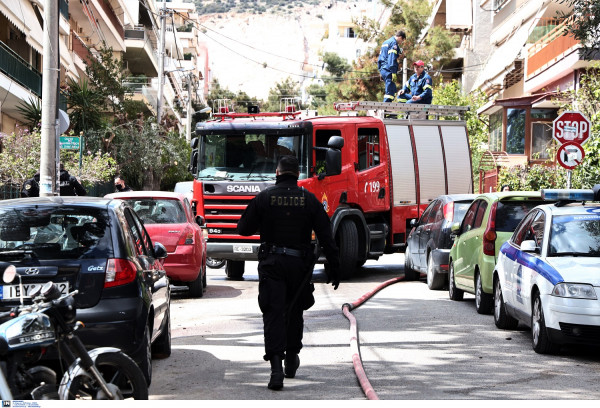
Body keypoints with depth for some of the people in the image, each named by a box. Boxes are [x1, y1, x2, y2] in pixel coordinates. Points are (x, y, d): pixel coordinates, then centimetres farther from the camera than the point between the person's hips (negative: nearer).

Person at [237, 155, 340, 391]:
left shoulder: (264, 198, -2)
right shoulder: (309, 200, 1)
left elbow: (243, 228, 3)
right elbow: (326, 237, -1)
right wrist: (334, 267, 4)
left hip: (271, 264, -2)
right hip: (299, 265, 2)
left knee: (273, 314, -5)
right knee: (294, 312, 20)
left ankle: (276, 367, -19)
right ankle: (291, 359, 31)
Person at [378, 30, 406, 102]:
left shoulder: (385, 42, 24)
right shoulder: (394, 43, -7)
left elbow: (380, 57, 27)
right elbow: (392, 59, -16)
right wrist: (394, 73, -20)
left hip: (382, 69, 10)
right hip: (389, 70, -10)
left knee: (393, 90, 16)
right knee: (390, 91, -13)